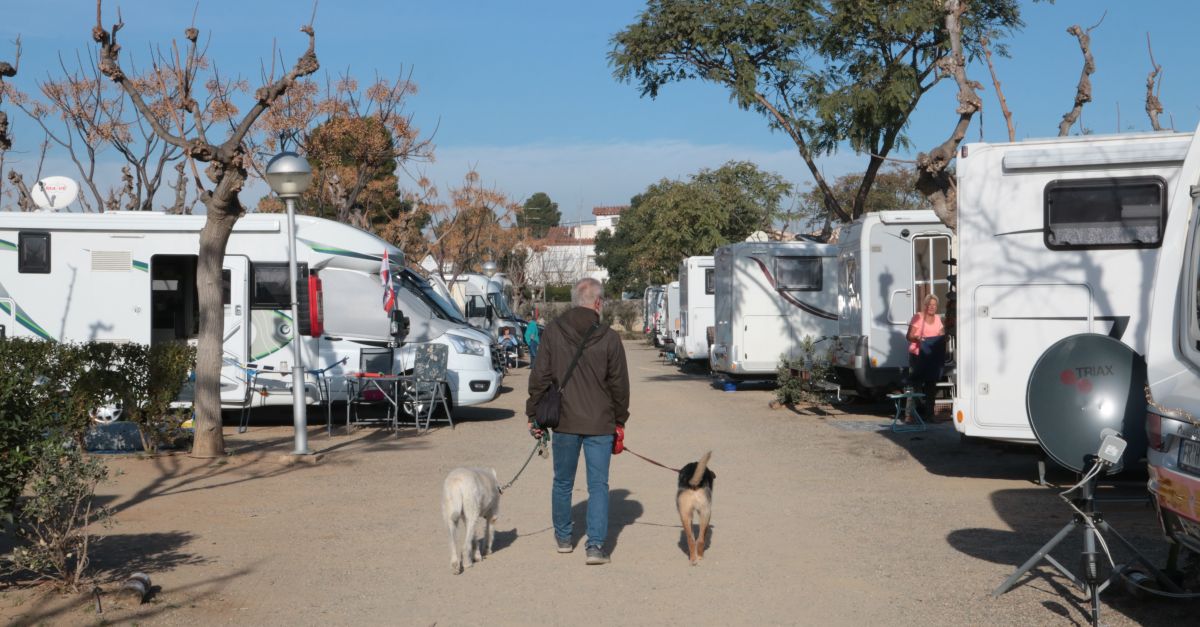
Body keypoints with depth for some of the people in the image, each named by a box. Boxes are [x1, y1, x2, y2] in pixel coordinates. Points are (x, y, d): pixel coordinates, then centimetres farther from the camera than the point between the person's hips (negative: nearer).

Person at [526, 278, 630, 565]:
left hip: (564, 423, 1)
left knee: (563, 482, 17)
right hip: (600, 424, -1)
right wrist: (620, 421, 12)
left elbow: (540, 377, -3)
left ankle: (563, 537, 30)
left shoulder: (552, 333, -5)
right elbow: (619, 385, 0)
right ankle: (596, 544, -4)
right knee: (598, 485, 4)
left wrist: (534, 415, 6)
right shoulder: (609, 338, -7)